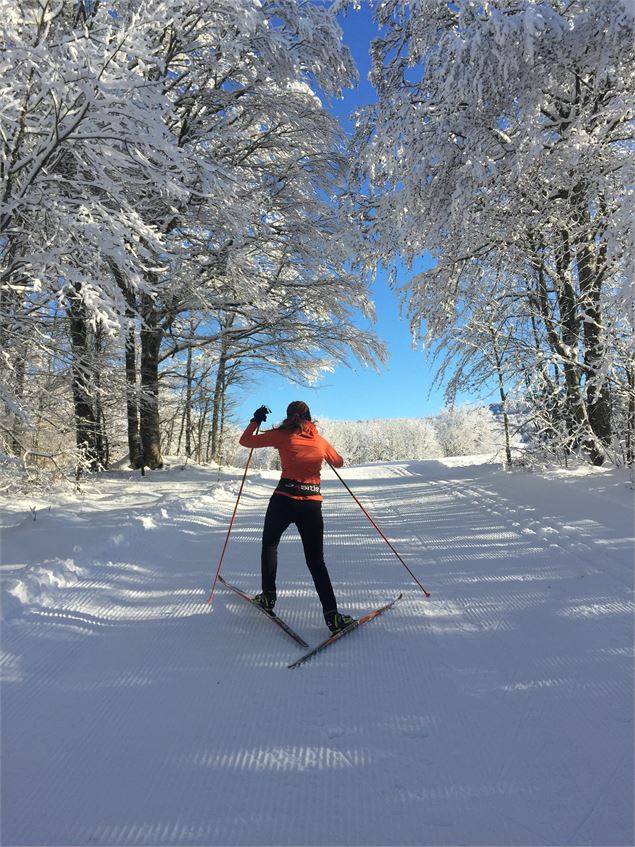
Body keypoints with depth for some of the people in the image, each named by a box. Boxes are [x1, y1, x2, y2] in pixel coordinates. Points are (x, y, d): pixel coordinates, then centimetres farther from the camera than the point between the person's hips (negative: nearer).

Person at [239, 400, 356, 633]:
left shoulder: (282, 435, 0)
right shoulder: (319, 440, 9)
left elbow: (245, 441, 7)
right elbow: (338, 462, 26)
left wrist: (256, 420, 21)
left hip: (284, 499, -2)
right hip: (312, 504, 2)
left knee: (270, 544, 25)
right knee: (316, 561, 9)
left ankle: (268, 596, 26)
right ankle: (332, 615, -1)